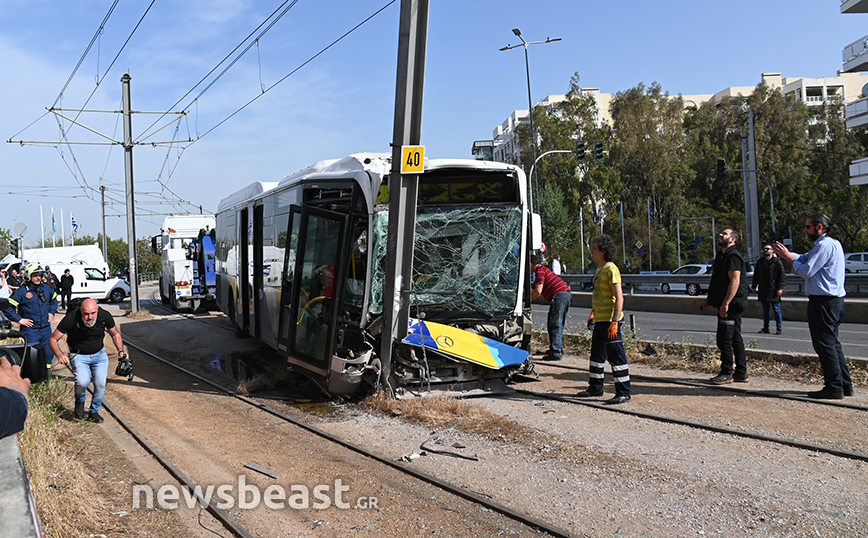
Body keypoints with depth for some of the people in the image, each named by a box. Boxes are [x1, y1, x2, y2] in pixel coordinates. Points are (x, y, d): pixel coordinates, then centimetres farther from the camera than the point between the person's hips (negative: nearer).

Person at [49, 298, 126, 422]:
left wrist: (120, 351, -8)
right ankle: (80, 402, 8)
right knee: (83, 381, -26)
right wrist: (60, 355, -30)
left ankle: (94, 411, 13)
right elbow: (53, 339, -12)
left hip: (99, 354, 2)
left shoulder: (105, 316, -15)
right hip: (78, 355, -2)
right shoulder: (71, 319, -23)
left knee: (101, 384, -13)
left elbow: (115, 334, 5)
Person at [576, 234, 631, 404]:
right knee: (597, 354, 18)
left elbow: (619, 297, -21)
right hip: (600, 320, 10)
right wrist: (593, 313, 23)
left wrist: (614, 322, -25)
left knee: (616, 356, -5)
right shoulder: (599, 270, 15)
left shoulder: (611, 270, -16)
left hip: (611, 321, -10)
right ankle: (595, 387, 30)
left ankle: (623, 393, 2)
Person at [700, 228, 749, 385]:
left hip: (731, 305, -10)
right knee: (736, 339, 11)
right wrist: (708, 300, 24)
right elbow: (717, 282, 25)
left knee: (724, 339, -6)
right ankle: (741, 373, 16)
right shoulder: (721, 255, 19)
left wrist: (725, 303, -25)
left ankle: (727, 373, 1)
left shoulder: (733, 256, -13)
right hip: (729, 305, 10)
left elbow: (735, 281, -21)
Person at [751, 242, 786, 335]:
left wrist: (780, 288, -13)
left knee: (776, 309, 0)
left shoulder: (777, 262, -4)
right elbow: (756, 275, 22)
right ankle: (765, 328, 16)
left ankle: (779, 328, 8)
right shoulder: (760, 262, 14)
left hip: (774, 291, -5)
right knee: (765, 310, 10)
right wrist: (754, 286, 16)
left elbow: (782, 275, -6)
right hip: (763, 291, 5)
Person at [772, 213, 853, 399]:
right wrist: (785, 253, 4)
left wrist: (788, 256, -7)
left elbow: (806, 271, -18)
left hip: (823, 302, -11)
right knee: (832, 343, 15)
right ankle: (845, 384, 20)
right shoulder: (831, 243, 18)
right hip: (834, 300, 11)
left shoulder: (825, 245, -15)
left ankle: (834, 387, -1)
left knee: (824, 344, -5)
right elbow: (803, 259, 17)